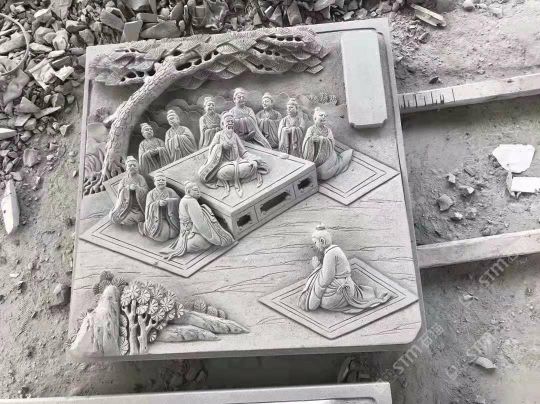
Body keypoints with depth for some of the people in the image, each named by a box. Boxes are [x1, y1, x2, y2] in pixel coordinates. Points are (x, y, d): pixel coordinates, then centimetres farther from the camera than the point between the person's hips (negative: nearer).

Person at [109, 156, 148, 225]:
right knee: (113, 217, -14)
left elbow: (145, 191, -9)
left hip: (137, 206, -3)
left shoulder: (140, 178, -1)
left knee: (127, 220, -23)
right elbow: (120, 190, -4)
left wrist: (137, 188, -27)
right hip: (125, 204, 3)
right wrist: (129, 188, -22)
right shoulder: (124, 179, 7)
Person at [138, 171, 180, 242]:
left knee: (173, 233, -23)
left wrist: (169, 201, -26)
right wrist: (158, 203, -30)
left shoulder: (170, 191, 6)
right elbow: (149, 206, -10)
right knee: (162, 235, -22)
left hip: (170, 219, 1)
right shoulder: (151, 194, 5)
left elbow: (178, 200, -5)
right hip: (157, 219, 0)